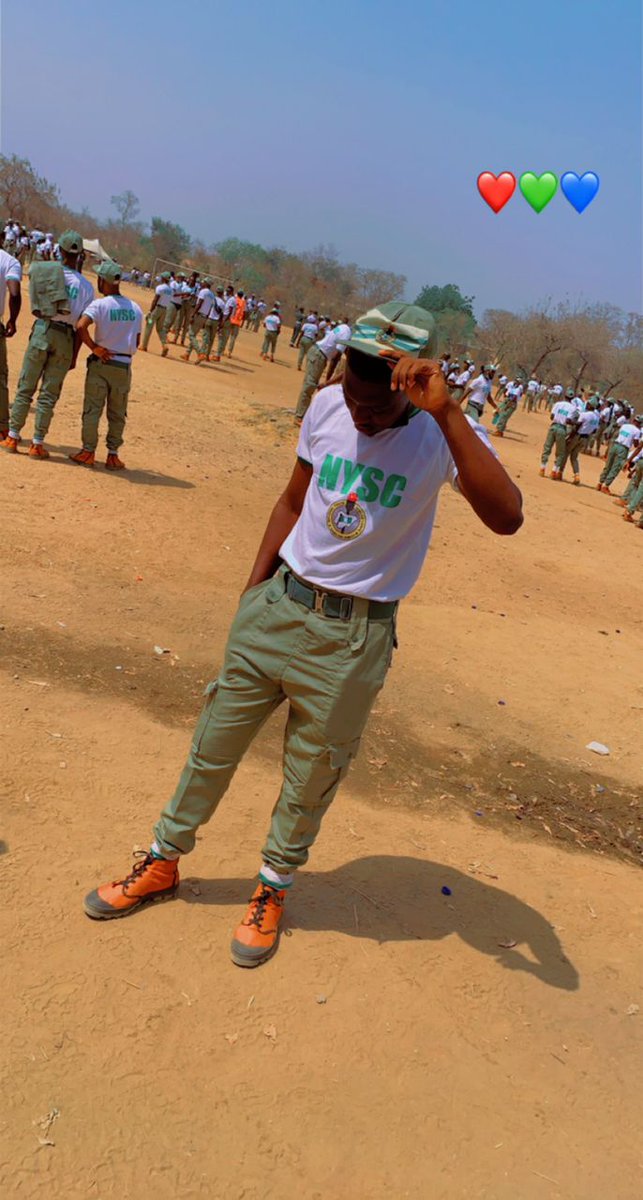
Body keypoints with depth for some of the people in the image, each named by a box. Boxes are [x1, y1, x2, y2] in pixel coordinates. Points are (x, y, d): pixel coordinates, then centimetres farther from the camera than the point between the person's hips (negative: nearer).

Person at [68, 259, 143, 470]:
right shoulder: (136, 308, 3)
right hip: (124, 366, 3)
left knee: (92, 409, 5)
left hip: (101, 363, -3)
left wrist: (94, 347, -15)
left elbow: (81, 326, -26)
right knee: (117, 413, 11)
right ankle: (113, 455, 14)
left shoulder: (100, 304, -11)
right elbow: (136, 342, 7)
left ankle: (88, 452, 8)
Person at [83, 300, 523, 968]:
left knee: (312, 774, 12)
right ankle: (162, 862, 37)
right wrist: (253, 588, 12)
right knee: (215, 742, 15)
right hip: (276, 605, 4)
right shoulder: (328, 406, -4)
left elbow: (506, 517, -35)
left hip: (355, 637, -3)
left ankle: (273, 889, 38)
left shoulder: (440, 434, -16)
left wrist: (445, 411, -39)